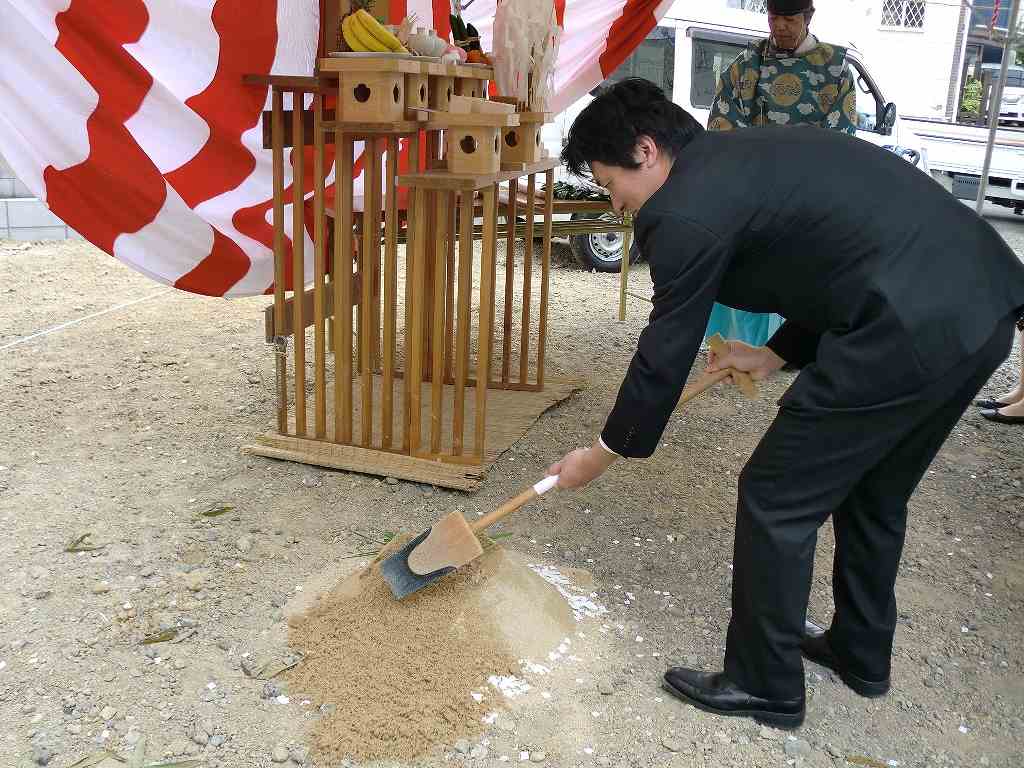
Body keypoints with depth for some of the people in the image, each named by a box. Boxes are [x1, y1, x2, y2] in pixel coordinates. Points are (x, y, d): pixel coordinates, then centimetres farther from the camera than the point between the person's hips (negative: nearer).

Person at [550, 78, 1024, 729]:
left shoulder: (684, 210, -7)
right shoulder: (753, 154, 21)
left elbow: (664, 356, -1)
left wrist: (603, 455, 13)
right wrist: (778, 353, 28)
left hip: (912, 331, -10)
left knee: (775, 502, 5)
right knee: (875, 495, 25)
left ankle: (765, 686, 22)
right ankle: (861, 654, 43)